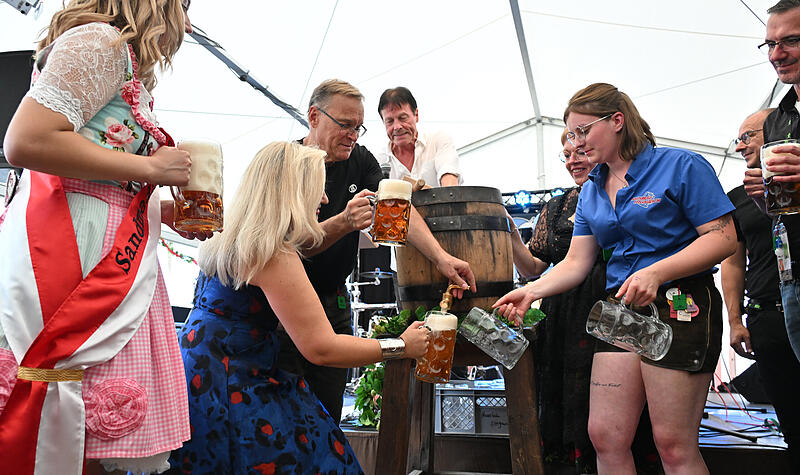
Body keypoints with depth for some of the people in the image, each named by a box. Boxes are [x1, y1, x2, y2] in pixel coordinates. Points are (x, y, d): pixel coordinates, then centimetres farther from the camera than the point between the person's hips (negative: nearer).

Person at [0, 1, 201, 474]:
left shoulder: (124, 65, 27)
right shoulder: (99, 41, -3)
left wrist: (167, 212, 19)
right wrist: (151, 169, -11)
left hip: (113, 271, 10)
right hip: (67, 258, -10)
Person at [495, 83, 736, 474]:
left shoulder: (681, 166, -4)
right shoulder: (591, 191, 15)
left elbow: (723, 237, -11)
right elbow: (576, 263, 11)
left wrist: (656, 272, -22)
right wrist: (531, 291, -6)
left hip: (679, 305, -6)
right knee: (604, 438, 3)